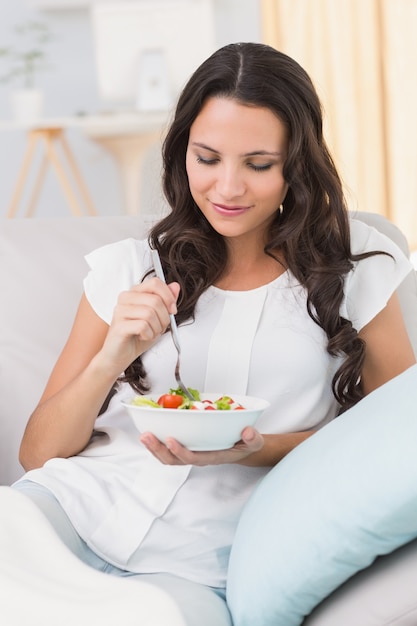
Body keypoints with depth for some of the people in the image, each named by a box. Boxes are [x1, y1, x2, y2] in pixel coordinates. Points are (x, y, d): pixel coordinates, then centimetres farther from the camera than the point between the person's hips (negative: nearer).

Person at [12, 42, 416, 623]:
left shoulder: (353, 266, 10)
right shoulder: (130, 268, 12)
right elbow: (38, 453, 10)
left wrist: (257, 451, -8)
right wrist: (111, 358, -10)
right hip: (77, 505, 2)